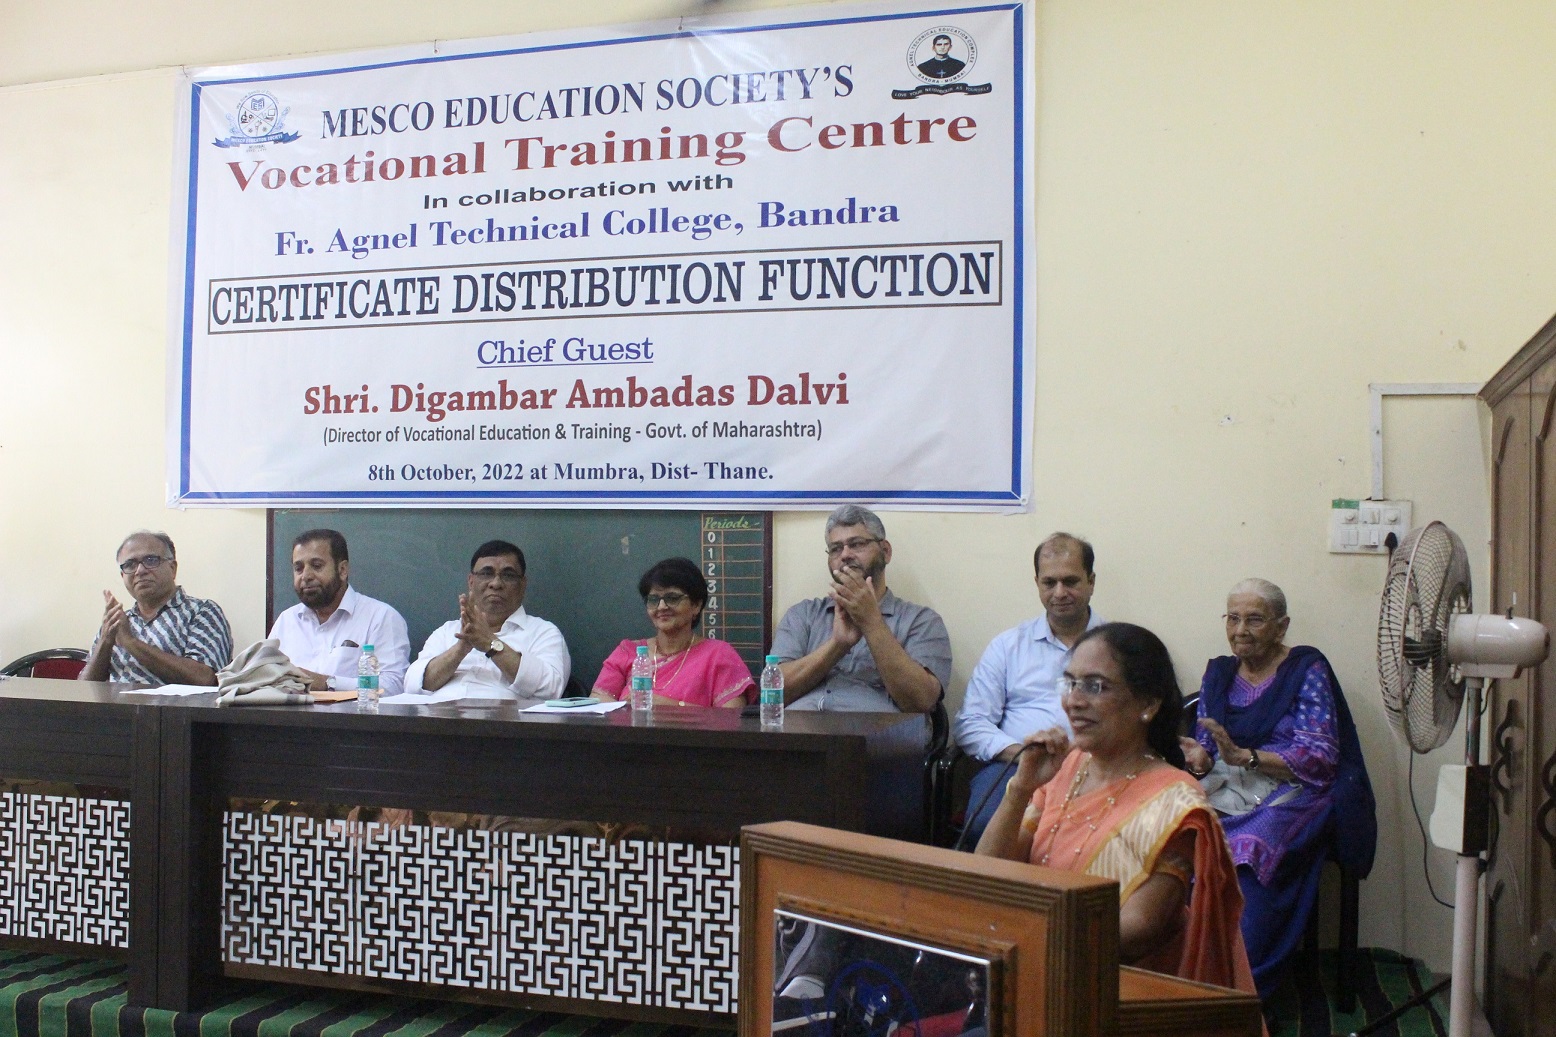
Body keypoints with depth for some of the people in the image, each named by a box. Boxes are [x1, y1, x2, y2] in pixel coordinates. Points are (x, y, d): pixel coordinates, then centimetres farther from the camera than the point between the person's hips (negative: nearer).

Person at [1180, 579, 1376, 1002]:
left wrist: (1243, 756, -19)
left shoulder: (1307, 670, 2)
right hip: (1225, 793, 4)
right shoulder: (1219, 673, 17)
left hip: (1288, 796, -4)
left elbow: (1320, 758, -8)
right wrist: (1199, 758, -11)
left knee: (1244, 851, -36)